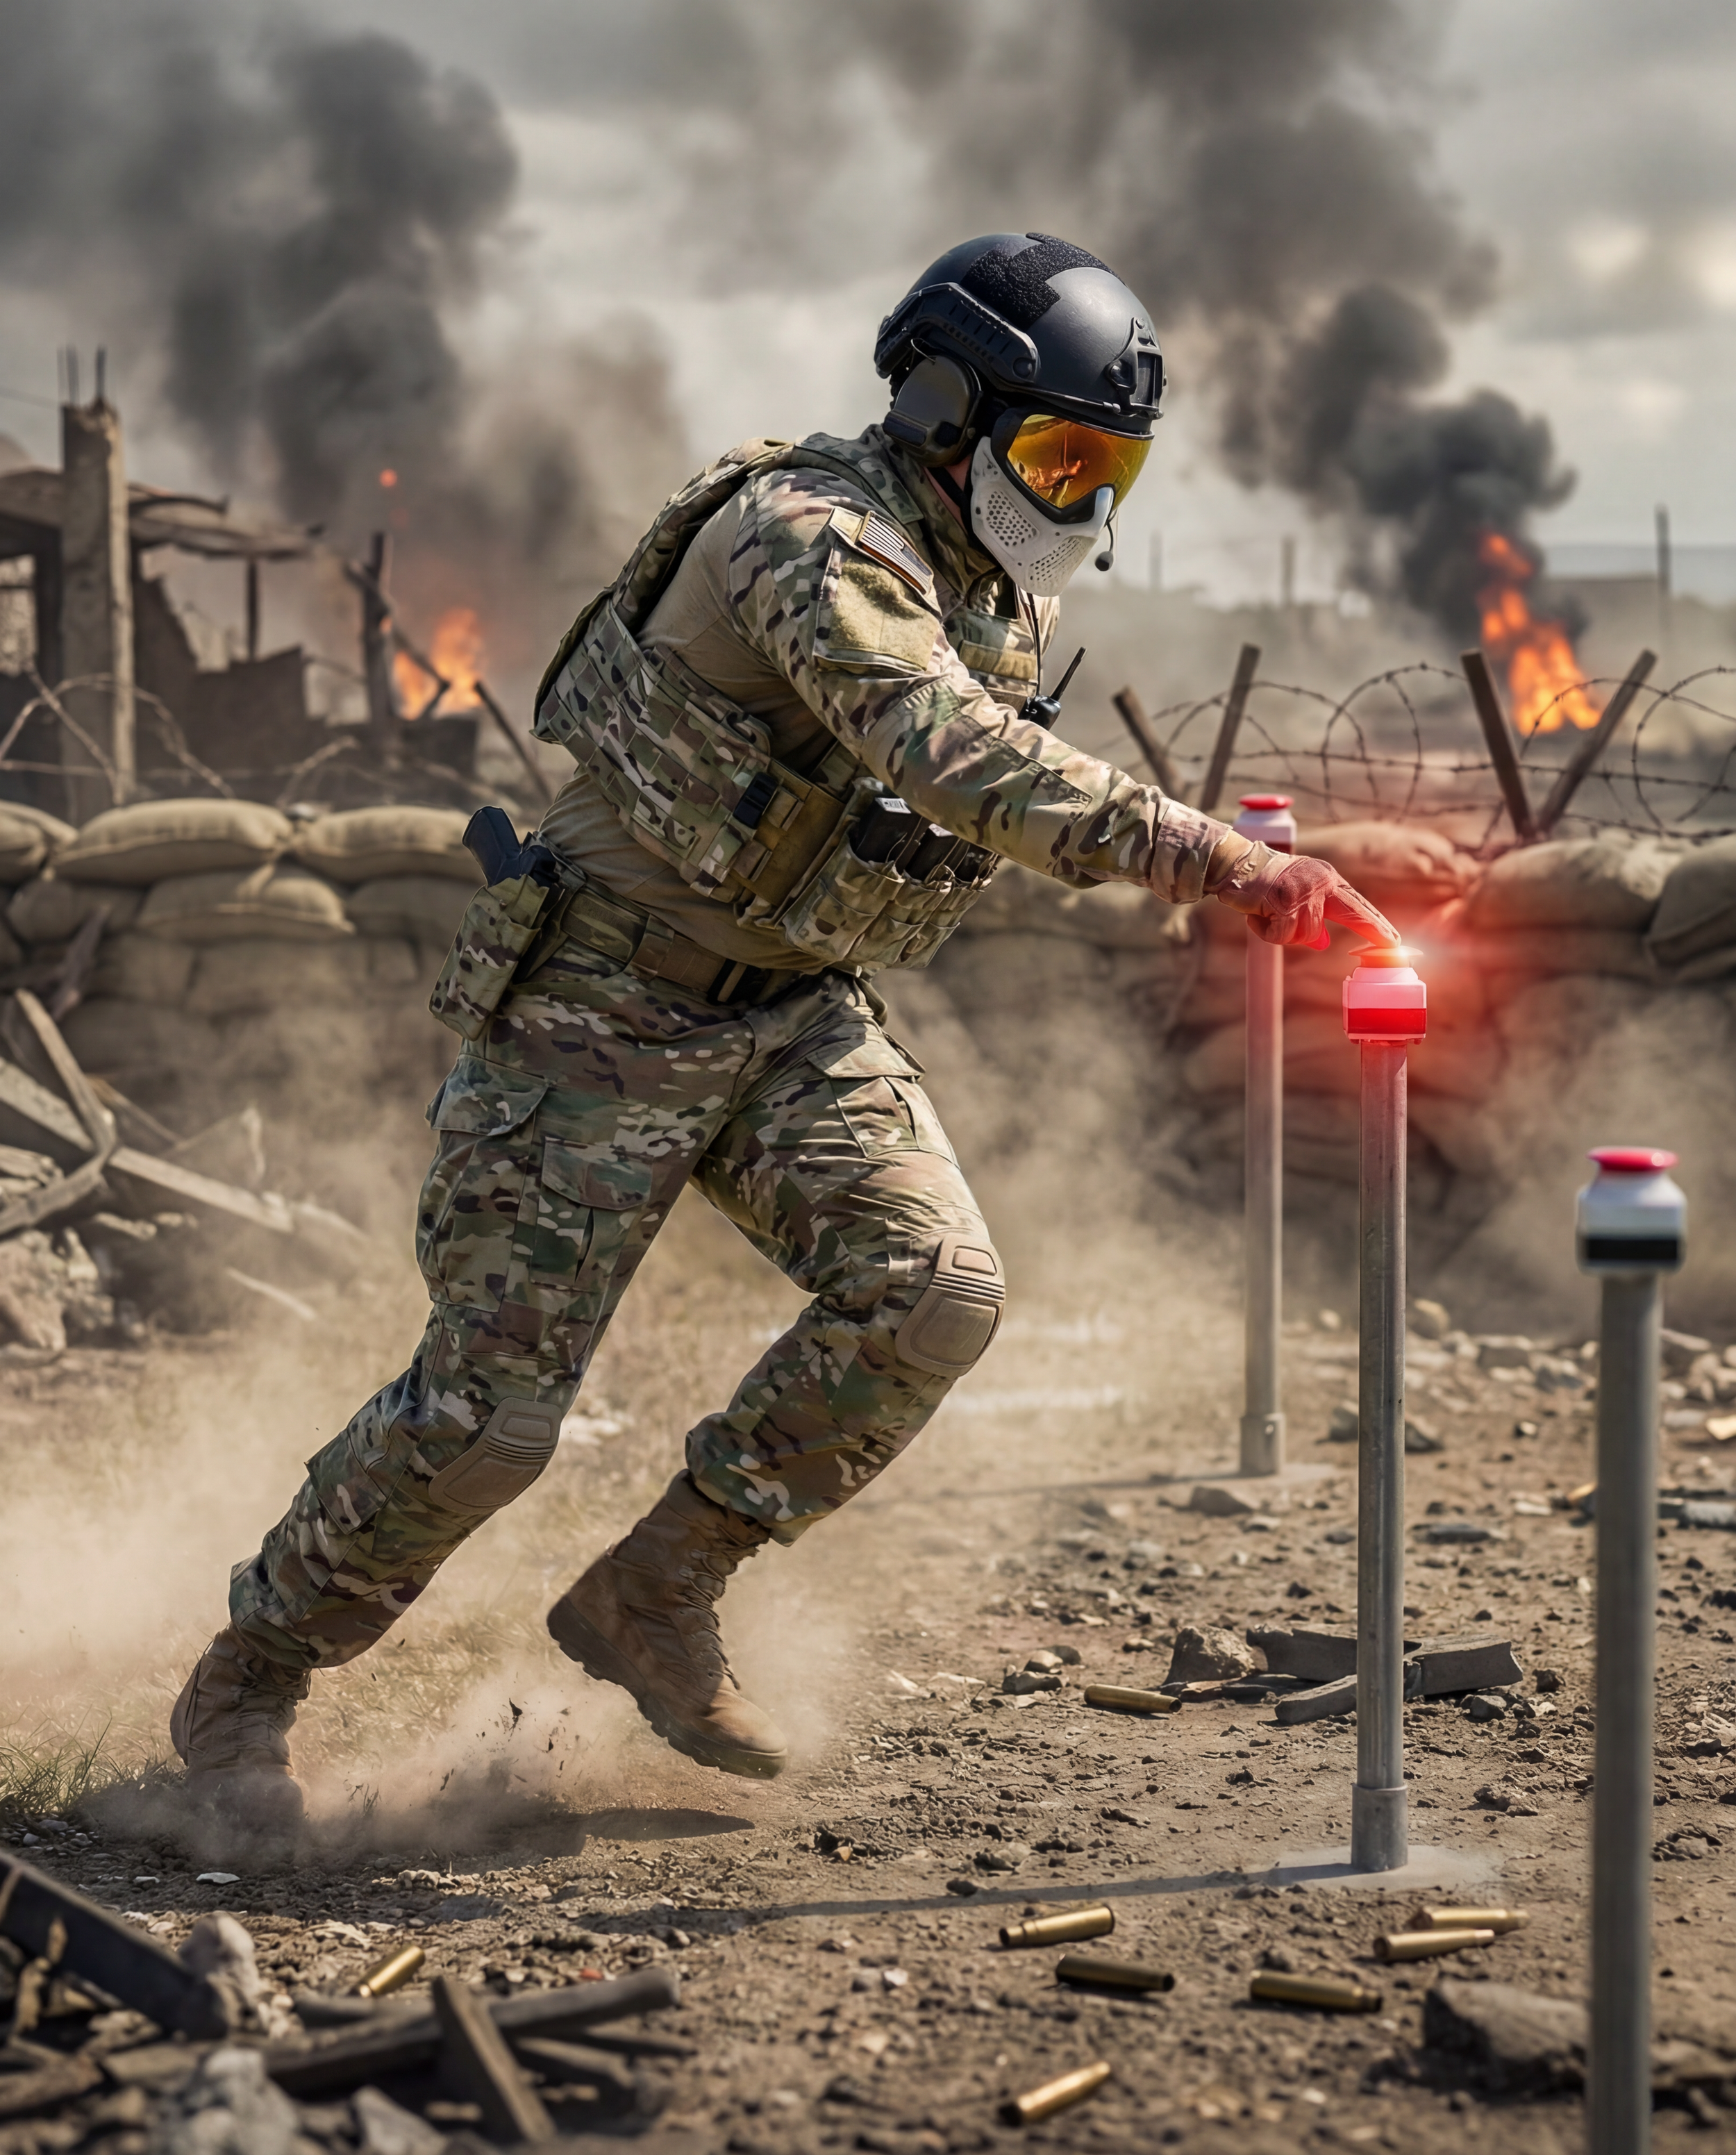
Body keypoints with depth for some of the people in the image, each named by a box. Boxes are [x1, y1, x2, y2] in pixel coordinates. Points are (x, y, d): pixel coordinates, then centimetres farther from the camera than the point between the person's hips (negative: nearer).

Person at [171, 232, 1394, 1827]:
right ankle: (243, 1689, 17)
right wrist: (1208, 858, -48)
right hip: (608, 1014, -7)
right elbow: (953, 761, -40)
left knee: (933, 1291, -14)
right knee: (487, 1407, -6)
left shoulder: (1006, 598, 6)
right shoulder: (814, 541, -23)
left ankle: (654, 1601, 3)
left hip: (794, 1017, 8)